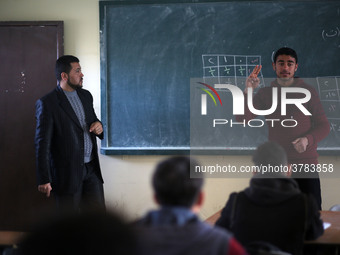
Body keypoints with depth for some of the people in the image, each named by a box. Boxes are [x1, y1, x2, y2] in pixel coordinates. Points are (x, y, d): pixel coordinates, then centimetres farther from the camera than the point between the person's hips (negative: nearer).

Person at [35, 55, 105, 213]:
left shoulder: (86, 95, 10)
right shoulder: (46, 104, -11)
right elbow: (42, 144, -12)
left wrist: (99, 126, -1)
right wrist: (44, 179, -16)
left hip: (91, 170, 6)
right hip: (67, 174, -6)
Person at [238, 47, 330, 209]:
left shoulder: (308, 91, 6)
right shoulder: (265, 94, 10)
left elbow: (324, 126, 6)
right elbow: (241, 119, 0)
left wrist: (307, 139, -13)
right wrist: (248, 91, -12)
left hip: (305, 165, -1)